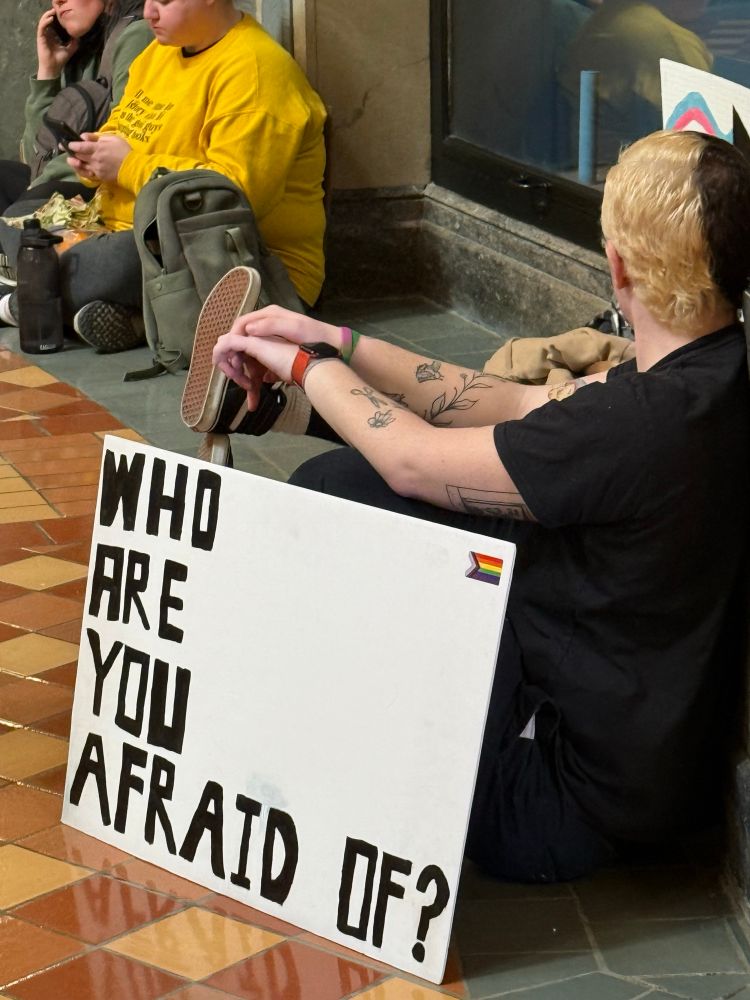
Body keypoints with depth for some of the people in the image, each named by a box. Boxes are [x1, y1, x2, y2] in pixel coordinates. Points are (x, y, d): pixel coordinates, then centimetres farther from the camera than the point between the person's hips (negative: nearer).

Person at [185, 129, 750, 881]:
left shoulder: (645, 423, -32)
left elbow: (413, 458, -18)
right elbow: (519, 406, 7)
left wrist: (303, 364, 1)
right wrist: (336, 344, 9)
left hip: (571, 809, -8)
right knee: (335, 481, 9)